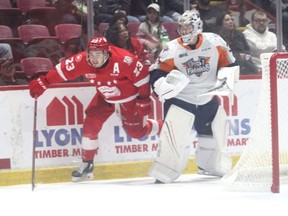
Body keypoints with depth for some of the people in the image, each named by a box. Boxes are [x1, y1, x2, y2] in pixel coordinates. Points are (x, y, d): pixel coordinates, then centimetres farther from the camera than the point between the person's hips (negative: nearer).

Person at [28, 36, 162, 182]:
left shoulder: (123, 60, -36)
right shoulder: (82, 61, -25)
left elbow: (143, 76, -25)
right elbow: (62, 70, -16)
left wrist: (144, 99, -20)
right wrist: (42, 83, -21)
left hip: (129, 97, -4)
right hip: (105, 98, 4)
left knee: (136, 131, 2)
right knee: (90, 125, -9)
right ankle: (87, 165, 5)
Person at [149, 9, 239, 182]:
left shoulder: (215, 42, -8)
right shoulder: (172, 50, -13)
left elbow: (230, 64, 3)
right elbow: (156, 76, -10)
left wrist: (225, 77, -13)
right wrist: (165, 84, -29)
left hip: (207, 99, 3)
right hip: (179, 99, -3)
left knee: (215, 135, 14)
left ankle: (210, 166, 38)